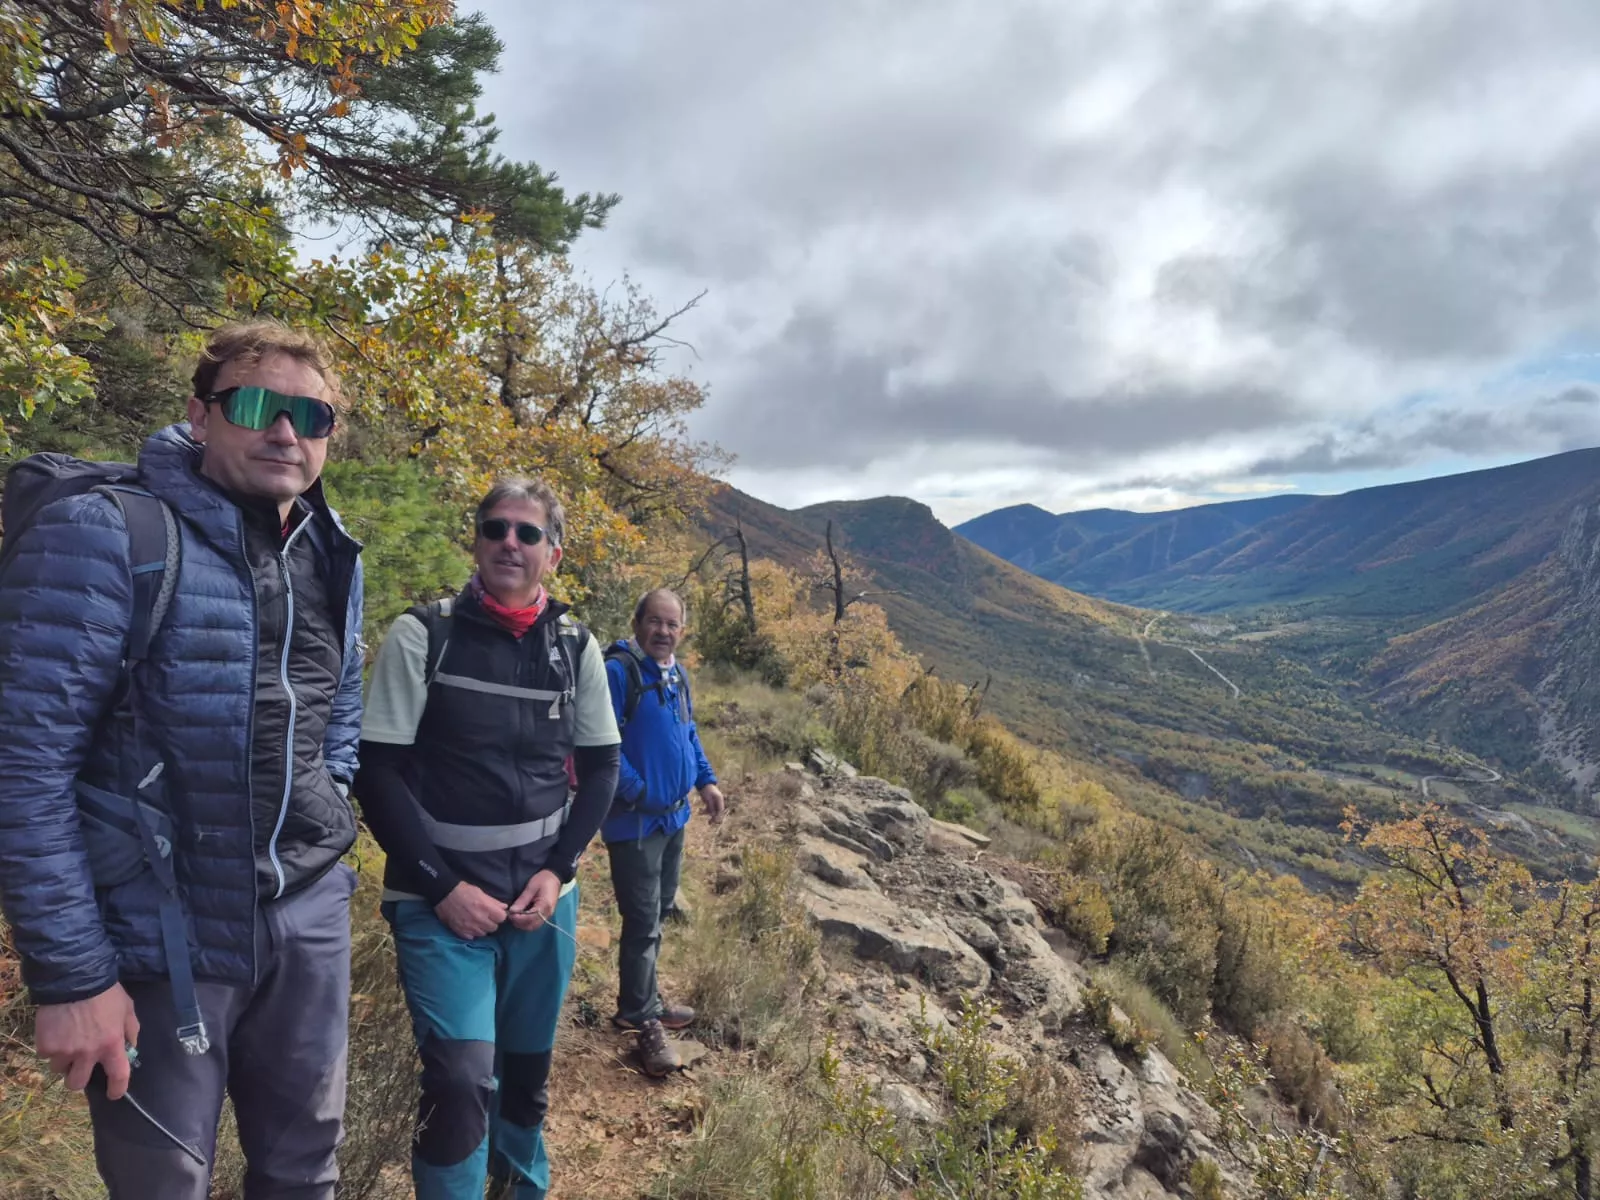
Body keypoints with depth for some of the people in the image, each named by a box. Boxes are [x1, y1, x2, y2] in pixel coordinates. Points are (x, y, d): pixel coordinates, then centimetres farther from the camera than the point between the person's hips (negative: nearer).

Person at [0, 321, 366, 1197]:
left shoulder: (335, 558, 6)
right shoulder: (103, 534, -14)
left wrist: (327, 837, 12)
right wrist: (71, 973, -15)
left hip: (308, 922, 6)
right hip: (160, 936, -5)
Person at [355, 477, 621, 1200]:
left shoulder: (576, 648, 1)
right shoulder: (421, 635, -7)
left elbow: (601, 767, 7)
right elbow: (376, 771, -8)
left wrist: (558, 870, -5)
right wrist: (442, 886, -13)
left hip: (543, 897, 3)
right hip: (441, 902, -3)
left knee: (528, 1067, 17)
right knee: (461, 1080, -12)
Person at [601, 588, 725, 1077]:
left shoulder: (677, 674, 9)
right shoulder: (618, 670, -18)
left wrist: (705, 779, 10)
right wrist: (637, 790, -24)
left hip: (673, 815, 9)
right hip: (634, 820, -9)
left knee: (659, 912, 19)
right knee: (643, 922, -2)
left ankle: (642, 1001, 35)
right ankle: (643, 1020, 13)